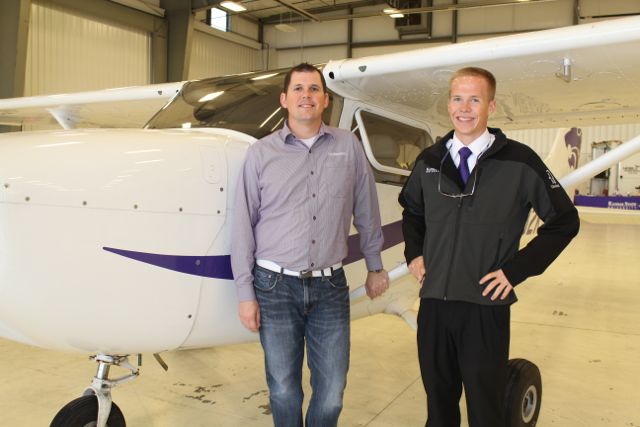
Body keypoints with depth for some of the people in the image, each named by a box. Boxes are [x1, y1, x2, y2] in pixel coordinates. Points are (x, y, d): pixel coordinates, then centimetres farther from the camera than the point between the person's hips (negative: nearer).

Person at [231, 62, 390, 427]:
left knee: (331, 393, 8)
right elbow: (243, 227, 0)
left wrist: (375, 266, 17)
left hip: (331, 287, 1)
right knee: (284, 391, 11)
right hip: (275, 287, -1)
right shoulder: (261, 153, 0)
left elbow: (366, 213, 12)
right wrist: (245, 293, -2)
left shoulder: (349, 146, 4)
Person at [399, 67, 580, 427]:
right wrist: (413, 252, 8)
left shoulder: (519, 161, -7)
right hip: (434, 303, 4)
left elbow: (565, 221, -1)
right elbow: (411, 210, 23)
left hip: (486, 307, -3)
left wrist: (517, 269, -8)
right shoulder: (430, 161, 5)